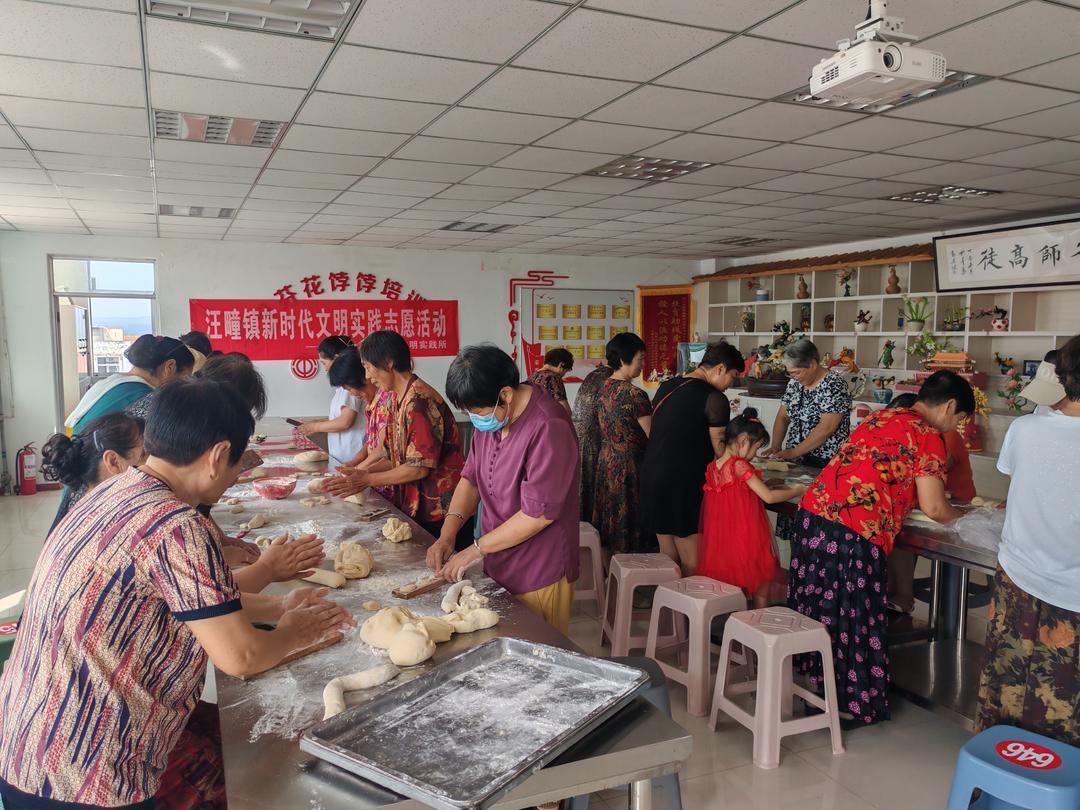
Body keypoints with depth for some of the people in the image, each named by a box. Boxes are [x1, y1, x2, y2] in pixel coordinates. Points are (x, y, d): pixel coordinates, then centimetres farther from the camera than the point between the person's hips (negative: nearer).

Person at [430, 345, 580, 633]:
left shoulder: (549, 429, -26)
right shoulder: (489, 418, 1)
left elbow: (538, 513, -25)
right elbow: (471, 478, 9)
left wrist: (476, 549, -17)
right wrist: (447, 534, -5)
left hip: (539, 578, -7)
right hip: (497, 570, 7)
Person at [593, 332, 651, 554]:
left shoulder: (605, 387, 4)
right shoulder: (635, 395, -20)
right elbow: (653, 436, -15)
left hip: (605, 460, 8)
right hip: (629, 464, -8)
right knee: (628, 524, 3)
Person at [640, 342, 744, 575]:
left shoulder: (666, 387, 11)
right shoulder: (714, 398, -10)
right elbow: (719, 448, -9)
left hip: (652, 478, 8)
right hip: (684, 486, -8)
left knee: (668, 558, 15)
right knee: (692, 565, 1)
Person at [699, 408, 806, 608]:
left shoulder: (714, 466, 4)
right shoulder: (739, 466, -19)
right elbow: (768, 497, -17)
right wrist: (797, 491, -2)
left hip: (720, 540, 7)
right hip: (745, 538, -7)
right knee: (763, 578, 11)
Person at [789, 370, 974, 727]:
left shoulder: (881, 416, 21)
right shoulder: (928, 437, -2)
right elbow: (934, 509, -5)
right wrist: (962, 514, 16)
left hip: (813, 513, 8)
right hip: (853, 533, -8)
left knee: (816, 604, 20)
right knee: (854, 616, 8)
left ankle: (813, 680, 35)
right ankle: (852, 704, 23)